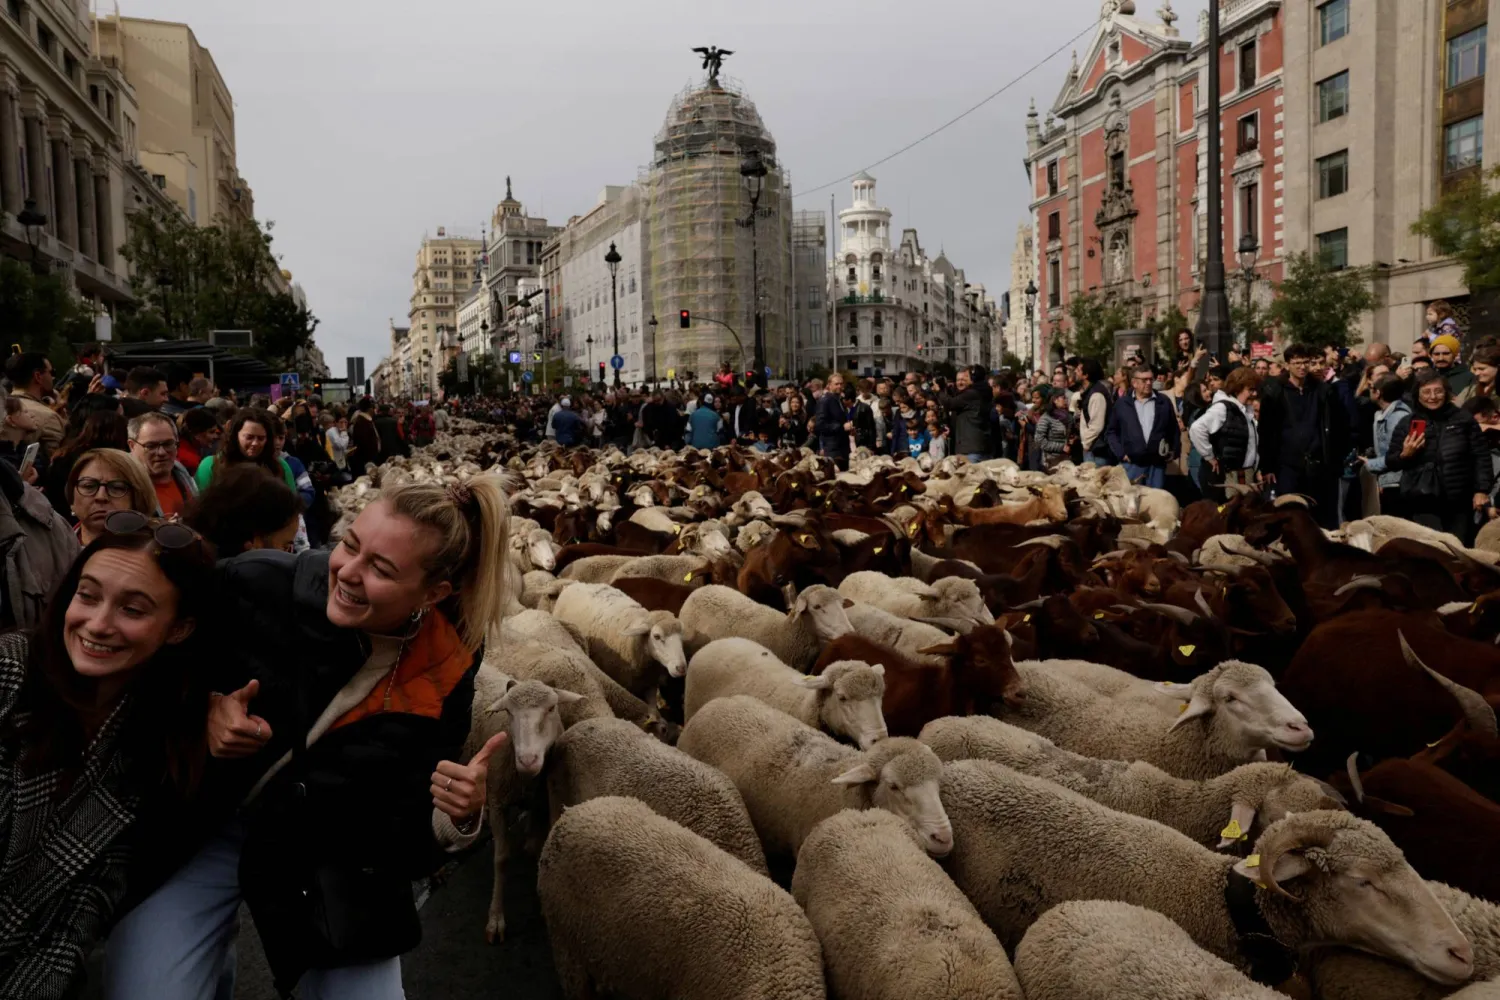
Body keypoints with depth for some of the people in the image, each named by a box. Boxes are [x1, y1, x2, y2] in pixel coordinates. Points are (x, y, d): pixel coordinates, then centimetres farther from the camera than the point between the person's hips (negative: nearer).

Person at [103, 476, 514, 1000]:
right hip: (198, 825, -1)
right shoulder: (257, 585, -21)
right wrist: (203, 706, -19)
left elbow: (406, 834, -12)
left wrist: (458, 819, -32)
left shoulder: (444, 678, -19)